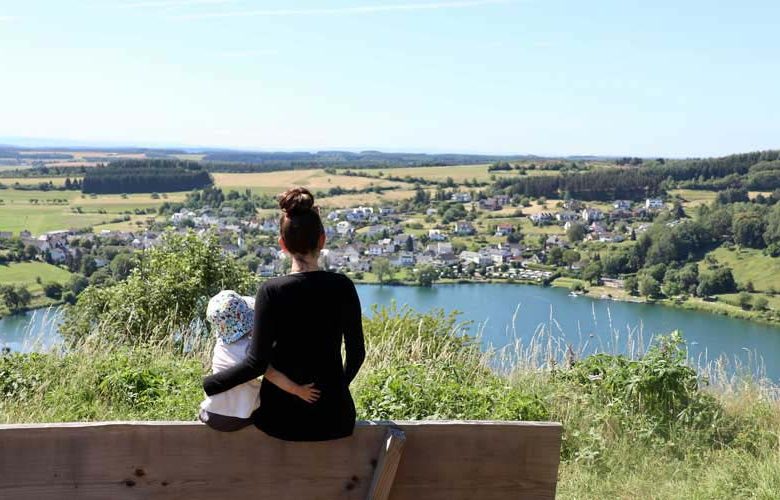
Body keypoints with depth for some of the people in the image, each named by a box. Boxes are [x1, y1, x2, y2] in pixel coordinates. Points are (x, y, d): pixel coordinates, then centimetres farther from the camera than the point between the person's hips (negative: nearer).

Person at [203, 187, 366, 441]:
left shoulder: (272, 291, -14)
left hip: (283, 419, -1)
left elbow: (257, 362, -16)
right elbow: (357, 353, 0)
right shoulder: (342, 287, -8)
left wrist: (209, 384, -4)